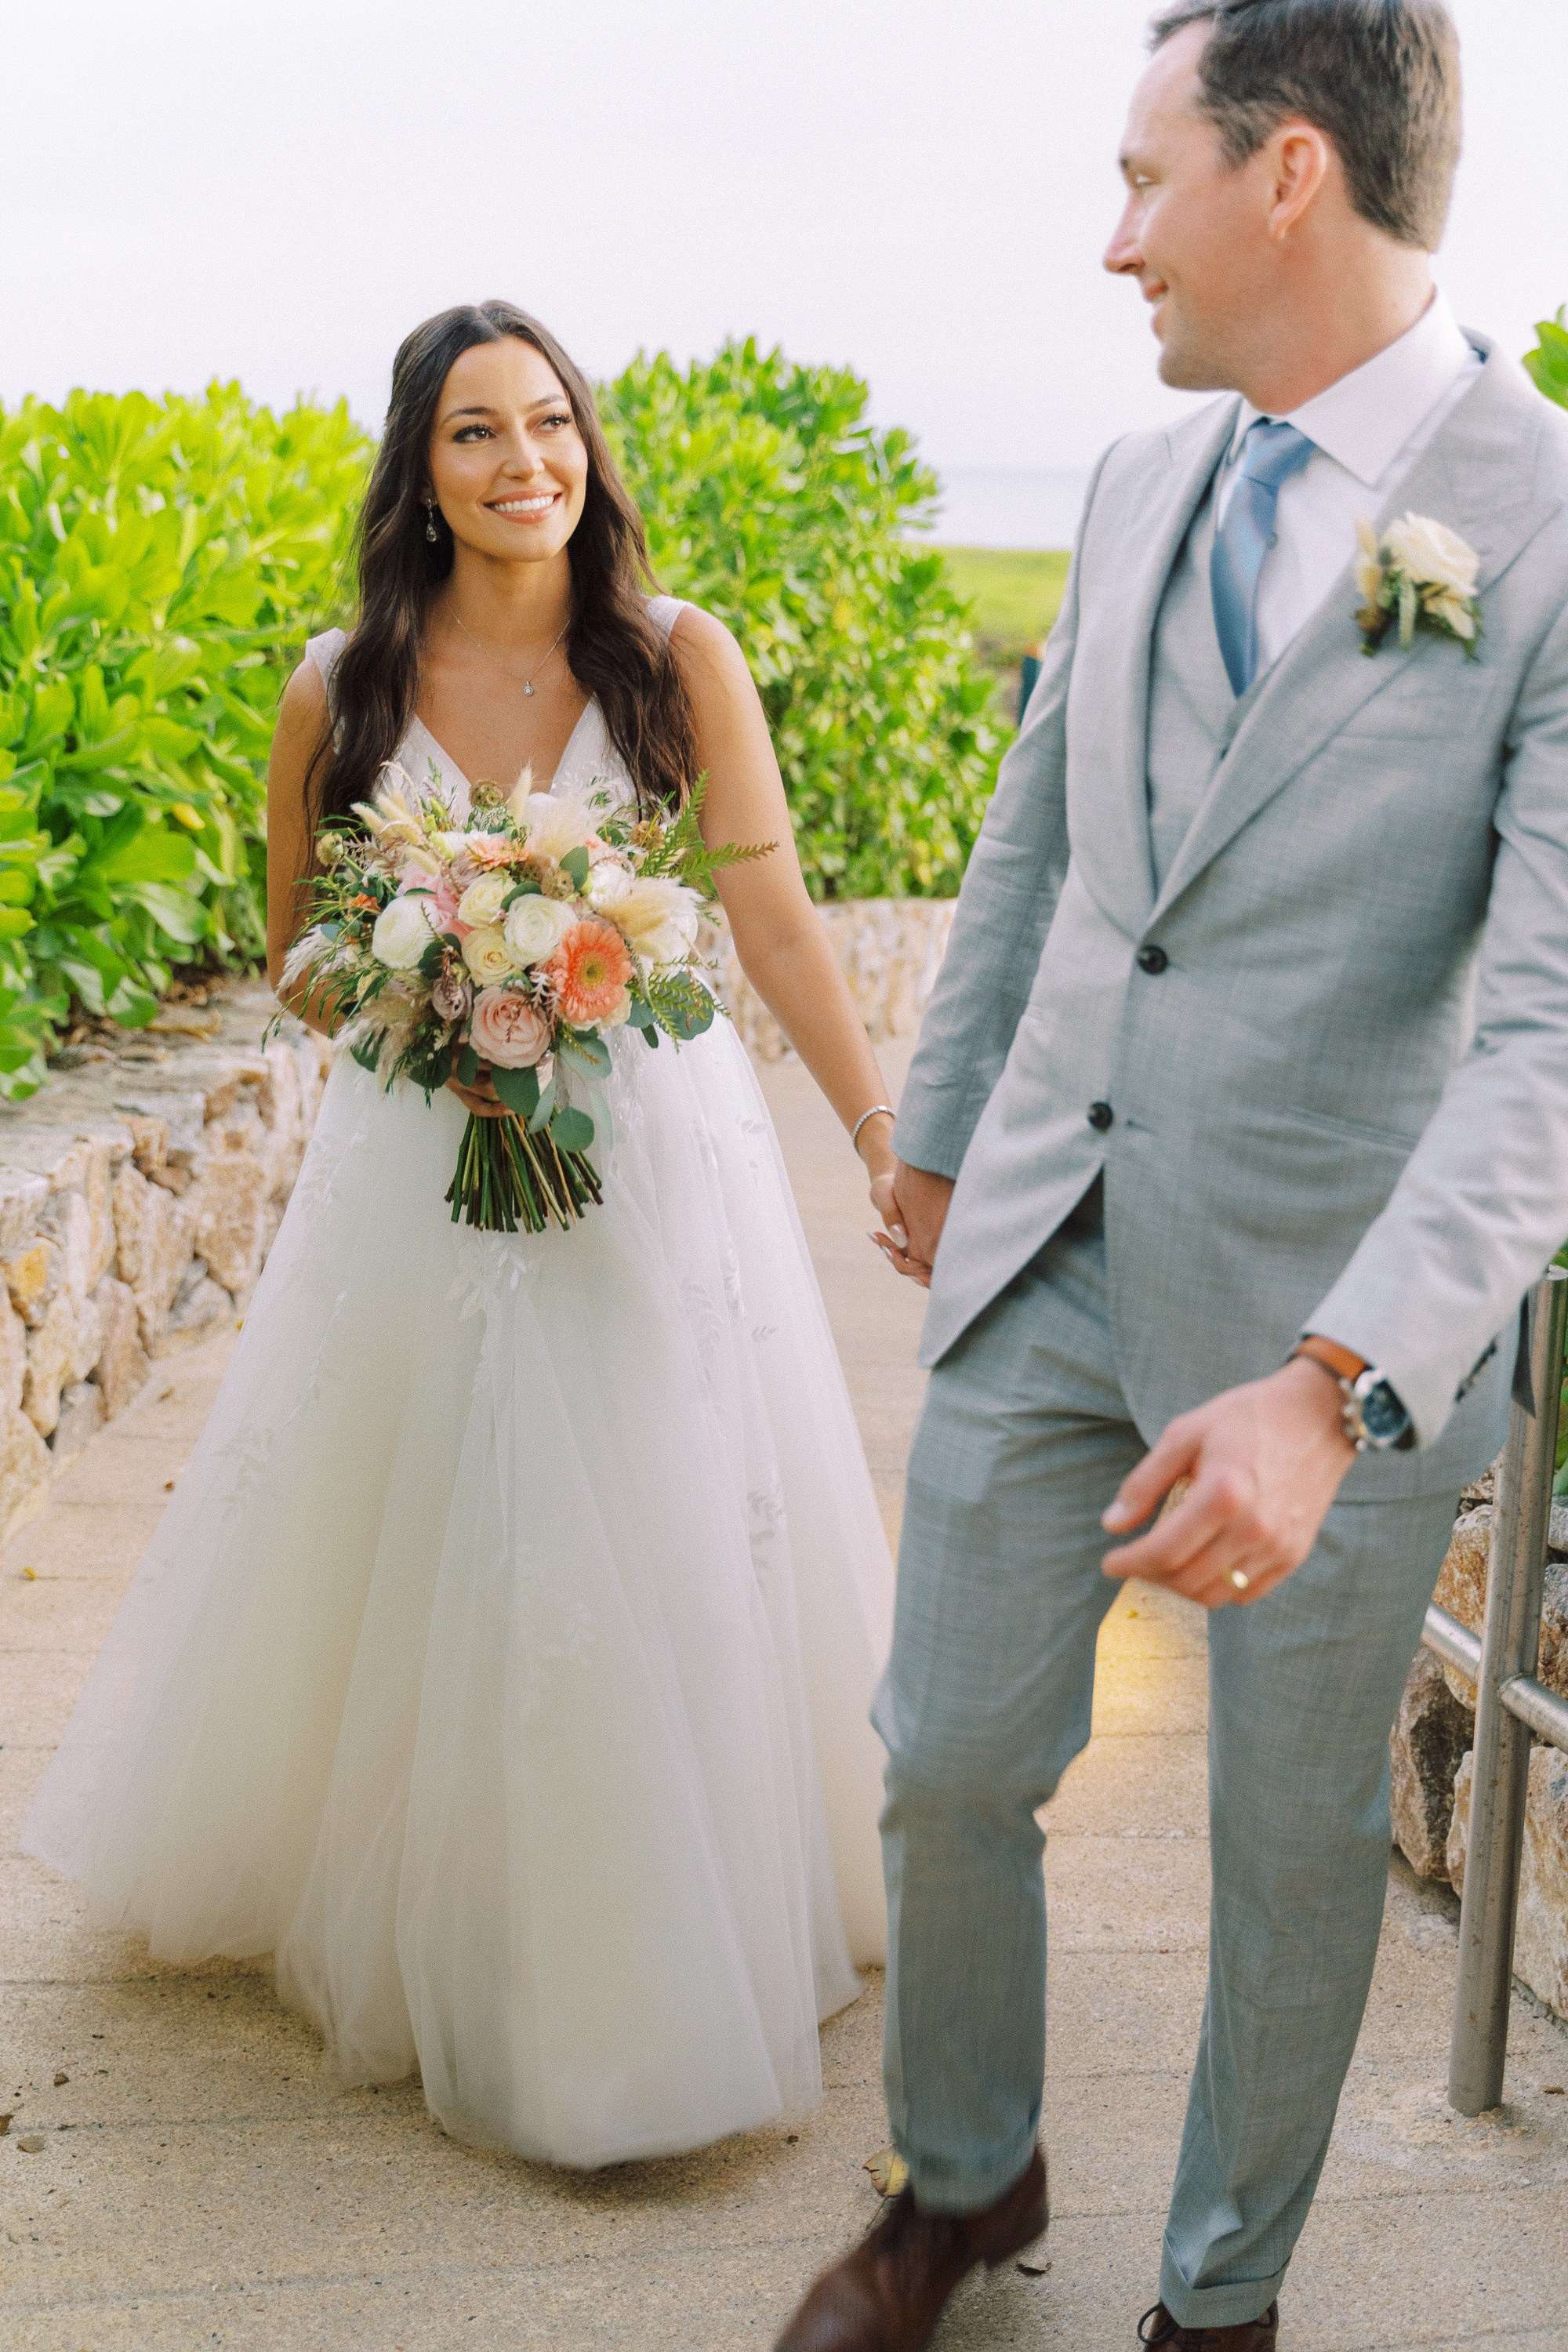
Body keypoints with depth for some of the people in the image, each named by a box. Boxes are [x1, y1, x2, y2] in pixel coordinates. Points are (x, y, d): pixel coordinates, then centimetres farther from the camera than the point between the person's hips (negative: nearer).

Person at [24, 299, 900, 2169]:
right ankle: (415, 1913, 37)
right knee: (406, 1561, 11)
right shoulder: (342, 690, -2)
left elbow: (775, 916, -11)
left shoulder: (678, 658, -6)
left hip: (657, 1154, -1)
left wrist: (888, 1135, -21)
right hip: (419, 1166, 1)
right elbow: (296, 952, 9)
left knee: (670, 1561, 5)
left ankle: (684, 1938, 29)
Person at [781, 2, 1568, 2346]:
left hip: (1334, 1315, -5)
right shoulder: (1143, 483, 4)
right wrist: (938, 1128, 25)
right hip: (1043, 1264, 5)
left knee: (1296, 1842, 14)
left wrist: (1330, 1387, -33)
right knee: (948, 1766, 14)